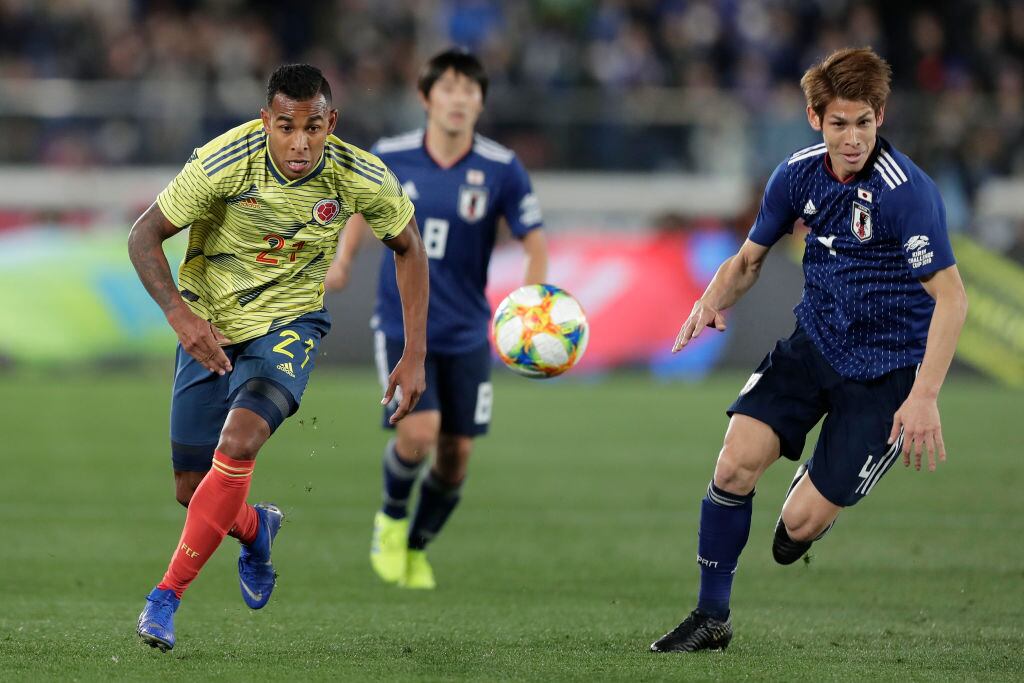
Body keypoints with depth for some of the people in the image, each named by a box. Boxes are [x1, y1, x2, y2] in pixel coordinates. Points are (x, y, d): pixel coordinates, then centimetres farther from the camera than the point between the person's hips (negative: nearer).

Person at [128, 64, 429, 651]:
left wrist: (415, 355, -4)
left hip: (290, 322, -1)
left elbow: (408, 248, 0)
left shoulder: (363, 178, -18)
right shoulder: (222, 164, -24)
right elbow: (144, 236, -15)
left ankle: (168, 594, -17)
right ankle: (256, 529, 40)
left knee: (239, 441, -28)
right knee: (192, 489, 3)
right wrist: (179, 314, -30)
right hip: (209, 326, 1)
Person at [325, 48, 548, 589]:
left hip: (465, 332, 1)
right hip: (401, 322, -1)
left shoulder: (501, 170, -11)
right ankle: (391, 516, 11)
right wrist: (344, 259, 7)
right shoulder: (389, 158, -7)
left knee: (456, 453, 5)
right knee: (418, 432, -20)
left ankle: (416, 547, 31)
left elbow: (535, 244, -8)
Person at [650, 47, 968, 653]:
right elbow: (750, 259, 11)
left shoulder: (907, 191, -24)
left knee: (800, 523, -8)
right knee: (735, 466, -12)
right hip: (812, 345, 5)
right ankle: (712, 619, 5)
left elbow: (951, 296, -25)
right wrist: (714, 302, -11)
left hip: (885, 372, -5)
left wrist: (924, 397, -33)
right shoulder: (799, 174, -3)